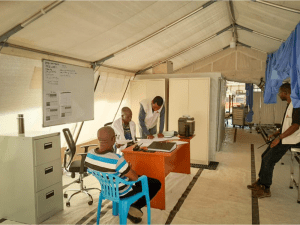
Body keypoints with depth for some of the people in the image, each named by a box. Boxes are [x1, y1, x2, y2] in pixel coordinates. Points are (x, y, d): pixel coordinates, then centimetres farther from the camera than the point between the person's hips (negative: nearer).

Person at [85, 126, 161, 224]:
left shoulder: (90, 154, -15)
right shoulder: (117, 160, -37)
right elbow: (135, 177, -22)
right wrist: (128, 167, -2)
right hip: (122, 193, -7)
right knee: (156, 184, 8)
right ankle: (136, 207, 7)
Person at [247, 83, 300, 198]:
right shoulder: (289, 105, 14)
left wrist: (279, 138, -24)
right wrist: (275, 134, 14)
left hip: (289, 140, -10)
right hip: (283, 138, 10)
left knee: (268, 160, -11)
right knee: (265, 156, 13)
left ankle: (265, 189, 1)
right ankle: (260, 182, 24)